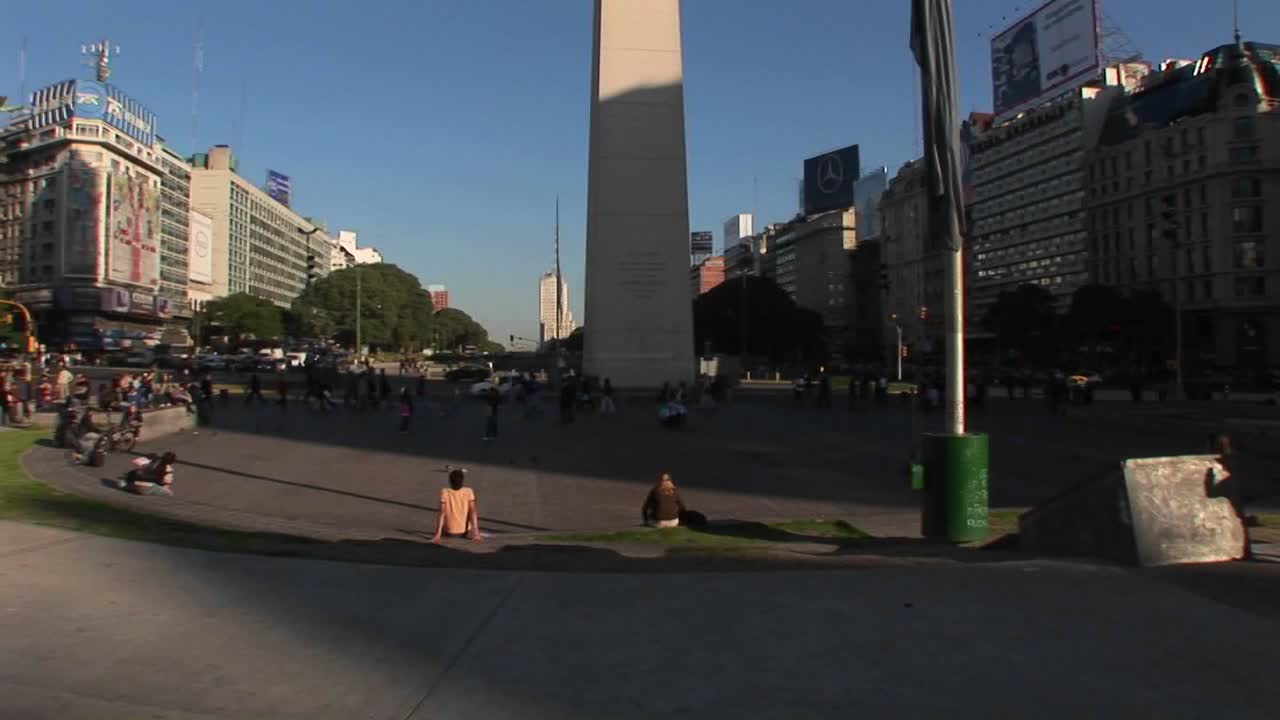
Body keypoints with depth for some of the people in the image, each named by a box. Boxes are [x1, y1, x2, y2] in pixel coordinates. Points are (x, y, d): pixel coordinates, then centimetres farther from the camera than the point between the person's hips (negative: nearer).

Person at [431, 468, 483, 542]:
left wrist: (438, 534, -16)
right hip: (465, 532, -1)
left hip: (448, 533, 1)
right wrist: (476, 532, -12)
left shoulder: (445, 492, -13)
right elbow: (473, 512, -13)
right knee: (476, 512, 25)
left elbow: (442, 514, -16)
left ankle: (438, 534, 19)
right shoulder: (469, 492, -10)